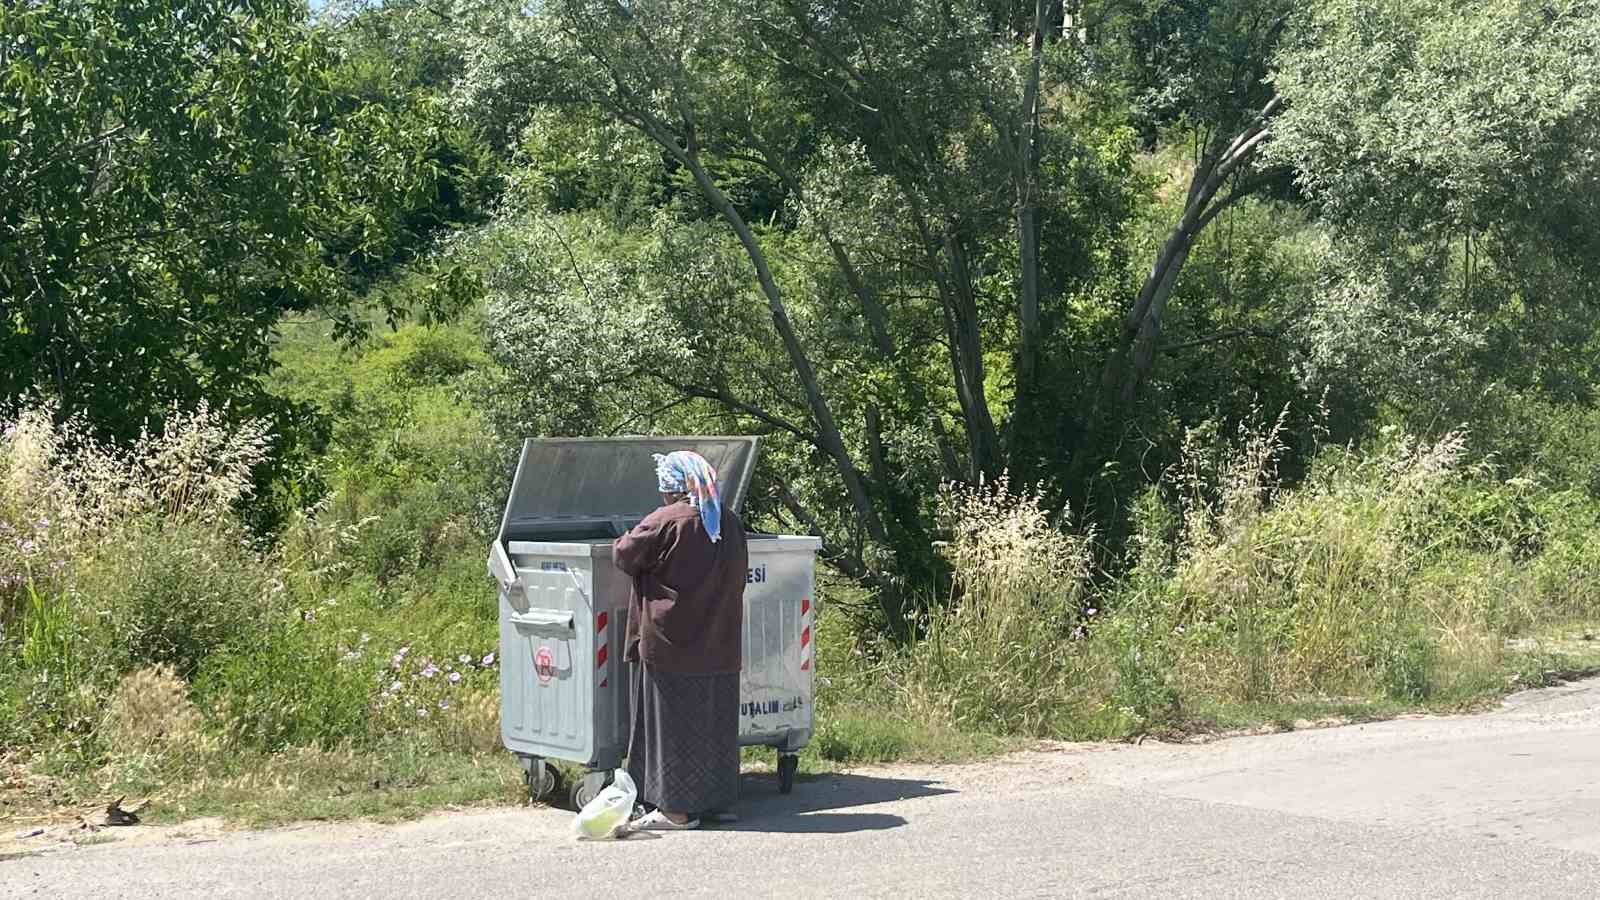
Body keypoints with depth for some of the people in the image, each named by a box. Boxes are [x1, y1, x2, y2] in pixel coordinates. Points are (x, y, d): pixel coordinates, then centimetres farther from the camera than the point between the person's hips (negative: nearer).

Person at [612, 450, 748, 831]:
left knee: (673, 724, 0)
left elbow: (624, 555, -6)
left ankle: (677, 808, 1)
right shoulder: (730, 524, 8)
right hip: (720, 645, 7)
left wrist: (626, 539, 14)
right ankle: (720, 800, 19)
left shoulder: (666, 522, -14)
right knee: (717, 722, 13)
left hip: (672, 644, -6)